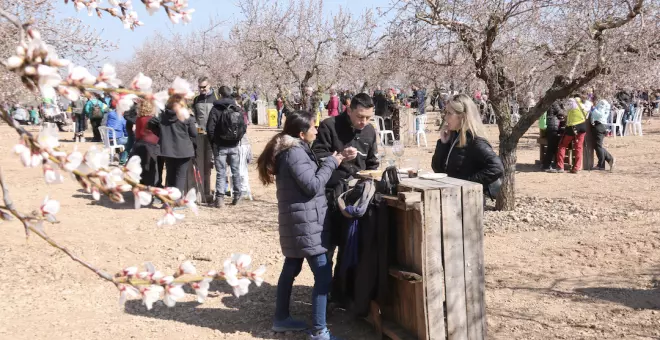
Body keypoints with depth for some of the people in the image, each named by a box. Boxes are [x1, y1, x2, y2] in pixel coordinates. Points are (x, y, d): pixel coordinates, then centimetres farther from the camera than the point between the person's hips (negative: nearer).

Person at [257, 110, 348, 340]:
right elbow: (312, 185, -21)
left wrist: (330, 162, 10)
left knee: (291, 269, 18)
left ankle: (281, 319, 29)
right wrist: (331, 163, -11)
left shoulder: (291, 149, 14)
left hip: (298, 221, 11)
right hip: (305, 223, -11)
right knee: (323, 275, -9)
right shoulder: (295, 153, -18)